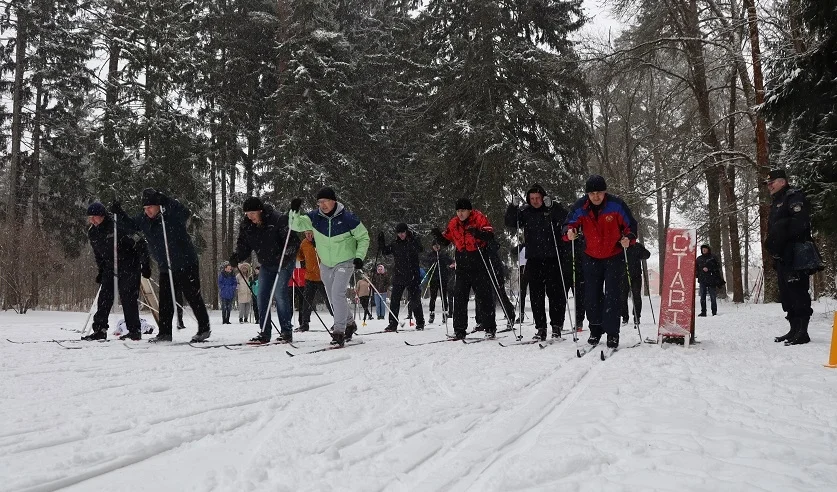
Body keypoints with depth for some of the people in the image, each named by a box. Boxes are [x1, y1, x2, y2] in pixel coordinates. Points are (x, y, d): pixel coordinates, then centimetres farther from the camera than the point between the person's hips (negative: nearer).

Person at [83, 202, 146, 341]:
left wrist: (145, 264, -17)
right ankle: (100, 330, 6)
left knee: (128, 297, -8)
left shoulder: (118, 226, -20)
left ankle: (135, 331, -2)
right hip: (110, 267, 7)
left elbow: (137, 243, -17)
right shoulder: (92, 233, 3)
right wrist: (101, 271, 16)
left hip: (129, 264, -7)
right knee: (104, 297, 1)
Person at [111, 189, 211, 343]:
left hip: (186, 264, -7)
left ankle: (204, 329, 9)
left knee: (193, 297, -2)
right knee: (165, 300, 7)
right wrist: (119, 213, 6)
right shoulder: (144, 219, 3)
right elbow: (132, 225, 19)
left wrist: (166, 201, -35)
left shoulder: (172, 215, -16)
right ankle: (165, 333, 15)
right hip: (165, 267, 7)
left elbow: (185, 213, -32)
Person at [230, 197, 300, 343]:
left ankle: (286, 331, -6)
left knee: (279, 293, -16)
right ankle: (265, 333, 9)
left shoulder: (278, 220, -25)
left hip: (284, 262, -6)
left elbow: (294, 241, -21)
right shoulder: (245, 226, -7)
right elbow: (244, 246, 1)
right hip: (266, 265, 6)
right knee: (262, 296, 2)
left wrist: (286, 251, -39)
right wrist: (237, 257, -18)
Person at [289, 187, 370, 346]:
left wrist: (359, 256, -14)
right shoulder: (315, 217, -6)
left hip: (345, 262, -5)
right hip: (326, 264, 5)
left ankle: (339, 331, -18)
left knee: (337, 294, -22)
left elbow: (363, 237, -5)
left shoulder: (347, 218, -15)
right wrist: (294, 212, -31)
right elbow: (297, 225, -13)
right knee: (333, 299, 14)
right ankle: (349, 324, 35)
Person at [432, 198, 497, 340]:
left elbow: (490, 235, -18)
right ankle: (459, 330, 8)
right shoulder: (453, 223, 7)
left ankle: (490, 328, 6)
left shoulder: (479, 218, -8)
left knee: (484, 296, -1)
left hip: (479, 264, -5)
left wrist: (477, 233, -36)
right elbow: (446, 240, 14)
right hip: (462, 266, 5)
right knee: (459, 297, 3)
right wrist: (438, 235, -6)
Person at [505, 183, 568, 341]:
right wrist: (511, 210, -14)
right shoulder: (525, 211, 7)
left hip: (553, 258, -3)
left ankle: (557, 325, 7)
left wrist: (552, 206, -27)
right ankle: (540, 327, 9)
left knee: (555, 292, -1)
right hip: (533, 259, 3)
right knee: (536, 294, 4)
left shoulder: (552, 209, 0)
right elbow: (510, 224, 4)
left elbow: (565, 219, -15)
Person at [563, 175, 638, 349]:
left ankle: (612, 333, -1)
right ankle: (595, 330, 22)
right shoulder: (580, 207, -10)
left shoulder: (616, 204, -15)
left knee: (612, 296, -7)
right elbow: (570, 222, 2)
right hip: (592, 257, 3)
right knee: (591, 295, 6)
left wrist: (628, 238, -24)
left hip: (614, 256, -3)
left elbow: (630, 224, -5)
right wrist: (570, 231, -20)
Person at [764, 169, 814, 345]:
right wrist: (771, 244, 10)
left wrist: (778, 237, -20)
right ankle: (794, 329, 16)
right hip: (782, 256, 10)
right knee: (786, 293, 10)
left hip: (796, 256, -10)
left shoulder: (794, 197, -4)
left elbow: (799, 222, -19)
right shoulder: (776, 204, 25)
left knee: (797, 291, -11)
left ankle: (802, 332, -11)